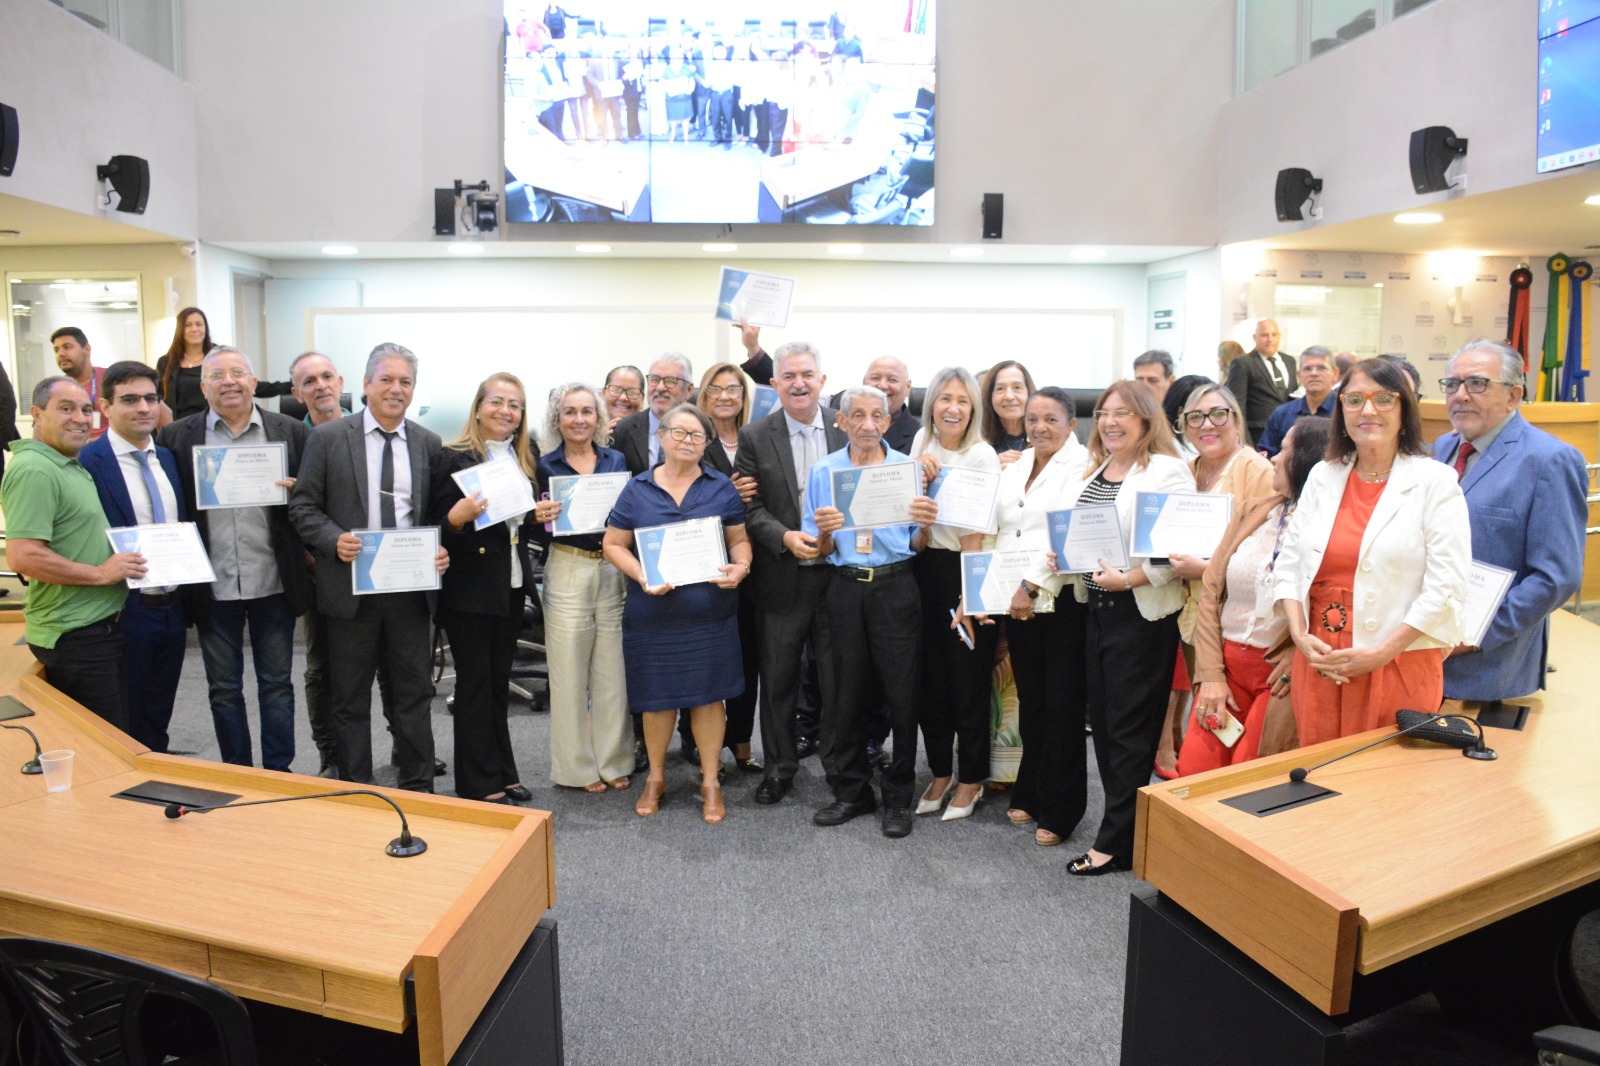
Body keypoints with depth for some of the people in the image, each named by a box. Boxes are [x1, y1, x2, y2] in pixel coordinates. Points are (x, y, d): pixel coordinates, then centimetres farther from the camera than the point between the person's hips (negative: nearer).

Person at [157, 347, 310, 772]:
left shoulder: (291, 432, 2)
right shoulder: (176, 437, 3)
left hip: (273, 582, -1)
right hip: (213, 586, 1)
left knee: (276, 682, 10)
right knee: (223, 688, 12)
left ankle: (279, 771, 22)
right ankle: (236, 773, 26)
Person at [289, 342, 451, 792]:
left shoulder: (428, 444, 6)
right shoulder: (328, 438, -1)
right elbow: (303, 506, 0)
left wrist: (442, 551, -9)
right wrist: (335, 539, -17)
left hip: (411, 587, 2)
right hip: (351, 586, -1)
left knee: (414, 694, 10)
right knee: (351, 699, 10)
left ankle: (418, 788, 22)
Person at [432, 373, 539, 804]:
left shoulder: (528, 457, 9)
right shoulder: (453, 458, -10)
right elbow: (440, 529, -11)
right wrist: (458, 517, -31)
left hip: (512, 585, 6)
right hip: (470, 586, -6)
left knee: (499, 683, 15)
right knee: (474, 684, 3)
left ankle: (502, 773, 25)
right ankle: (479, 784, 13)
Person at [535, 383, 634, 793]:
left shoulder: (617, 460, 8)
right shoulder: (545, 466, 1)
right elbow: (537, 535, 1)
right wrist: (540, 519, -19)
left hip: (614, 571, 2)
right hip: (567, 572, -2)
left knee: (613, 671, 7)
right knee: (570, 673, 3)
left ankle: (613, 760, 21)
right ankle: (578, 764, 17)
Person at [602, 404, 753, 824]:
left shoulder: (722, 488, 6)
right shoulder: (637, 490, 3)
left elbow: (739, 539, 10)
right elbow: (614, 544, 3)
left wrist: (741, 566, -11)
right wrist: (641, 576, -13)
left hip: (710, 611, 0)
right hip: (653, 612, 0)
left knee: (708, 694, 5)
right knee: (656, 695, 9)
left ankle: (710, 782, 20)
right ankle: (656, 777, 29)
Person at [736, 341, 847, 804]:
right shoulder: (755, 437, 0)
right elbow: (749, 506, -3)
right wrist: (785, 537, -18)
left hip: (839, 572, 0)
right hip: (782, 579, 0)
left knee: (839, 678, 9)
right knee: (778, 679, 11)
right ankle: (780, 765, 28)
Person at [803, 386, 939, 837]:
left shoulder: (908, 467, 3)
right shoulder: (823, 471, 6)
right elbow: (819, 550, 6)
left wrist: (926, 523, -17)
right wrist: (824, 532, -16)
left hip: (895, 585, -1)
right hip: (846, 589, 2)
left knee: (901, 692, 1)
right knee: (846, 692, 8)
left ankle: (898, 797, 15)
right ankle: (851, 790, 23)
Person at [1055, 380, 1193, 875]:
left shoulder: (1167, 471, -9)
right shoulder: (1090, 471, 15)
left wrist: (1128, 578, -23)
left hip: (1142, 614, -8)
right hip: (1096, 608, 8)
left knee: (1130, 730, 1)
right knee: (1102, 721, 12)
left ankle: (1115, 842, 11)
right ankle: (1125, 824, 25)